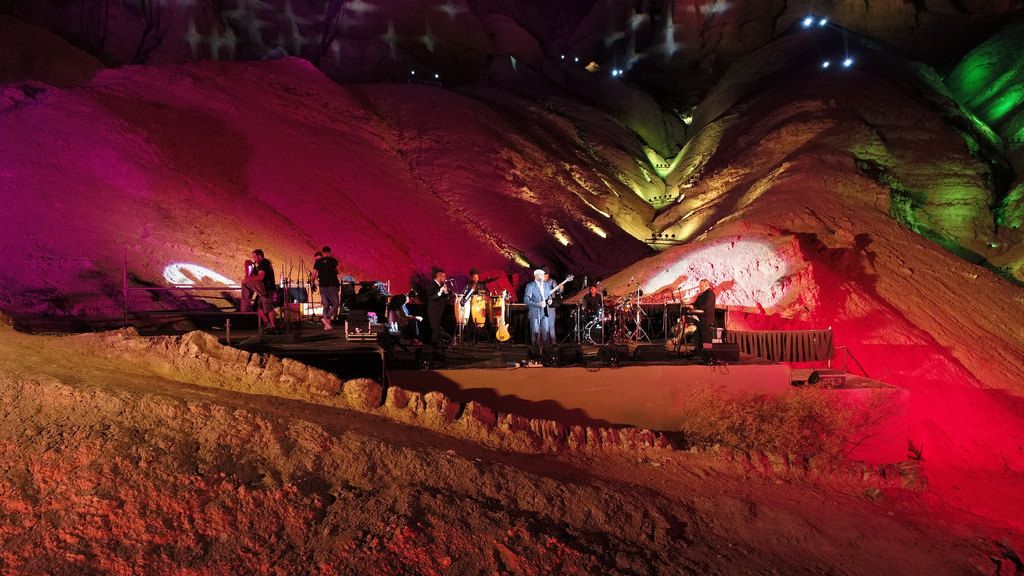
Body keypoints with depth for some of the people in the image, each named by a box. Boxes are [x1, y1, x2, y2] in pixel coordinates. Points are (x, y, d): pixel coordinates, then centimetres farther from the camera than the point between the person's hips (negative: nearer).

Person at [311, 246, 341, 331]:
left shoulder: (318, 261, 5)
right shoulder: (333, 260, 0)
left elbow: (314, 274, 1)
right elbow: (337, 272, 11)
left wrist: (313, 282, 18)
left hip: (322, 286, 4)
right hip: (332, 285, -4)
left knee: (326, 305, 9)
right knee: (336, 304, 3)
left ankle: (326, 325, 4)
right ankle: (326, 318, -17)